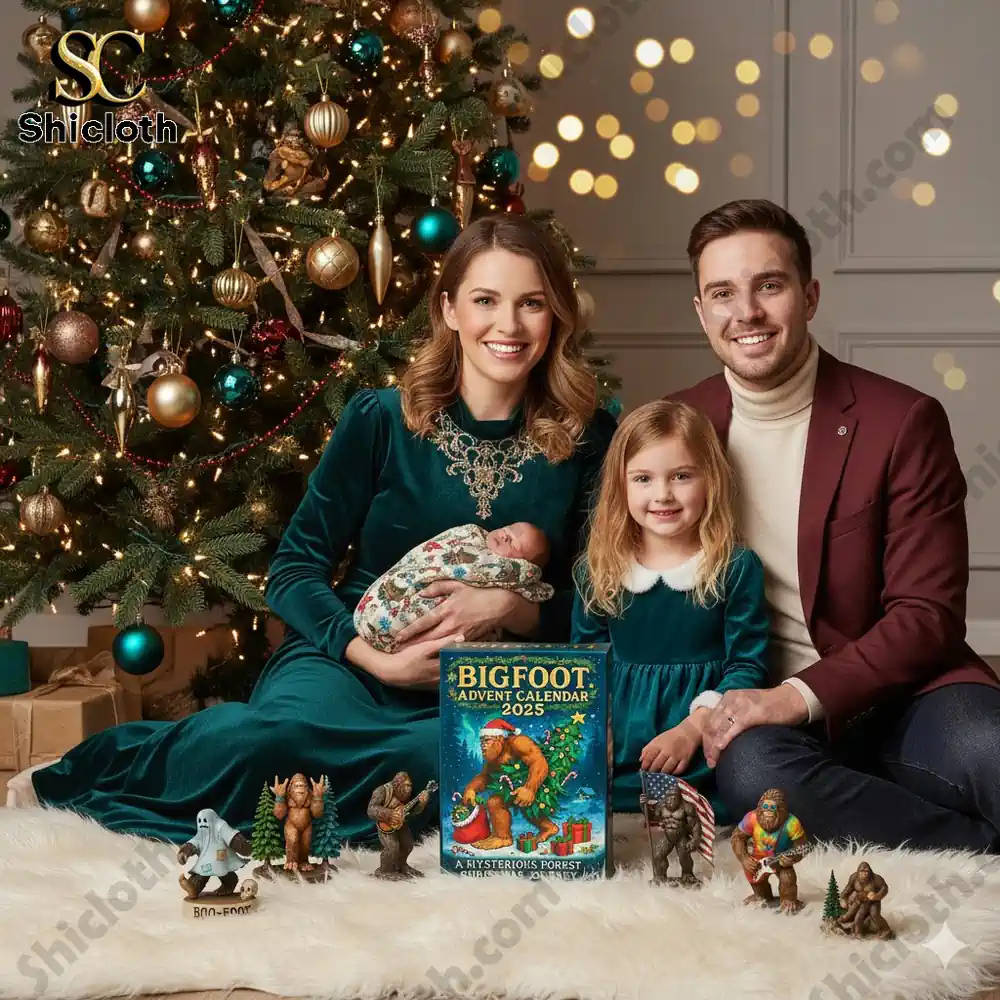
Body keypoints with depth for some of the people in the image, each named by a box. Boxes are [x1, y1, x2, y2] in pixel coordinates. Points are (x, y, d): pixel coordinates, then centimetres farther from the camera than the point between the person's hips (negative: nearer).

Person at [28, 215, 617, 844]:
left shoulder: (588, 440, 4)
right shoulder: (382, 419, 0)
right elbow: (294, 569, 1)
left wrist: (508, 608, -13)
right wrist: (375, 657, -14)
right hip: (352, 658, -1)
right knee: (278, 734, -39)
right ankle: (98, 766, -9)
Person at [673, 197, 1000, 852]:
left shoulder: (903, 422, -3)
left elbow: (928, 615, -7)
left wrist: (802, 696, -20)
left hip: (889, 693, -3)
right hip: (751, 709, 4)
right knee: (751, 767, -34)